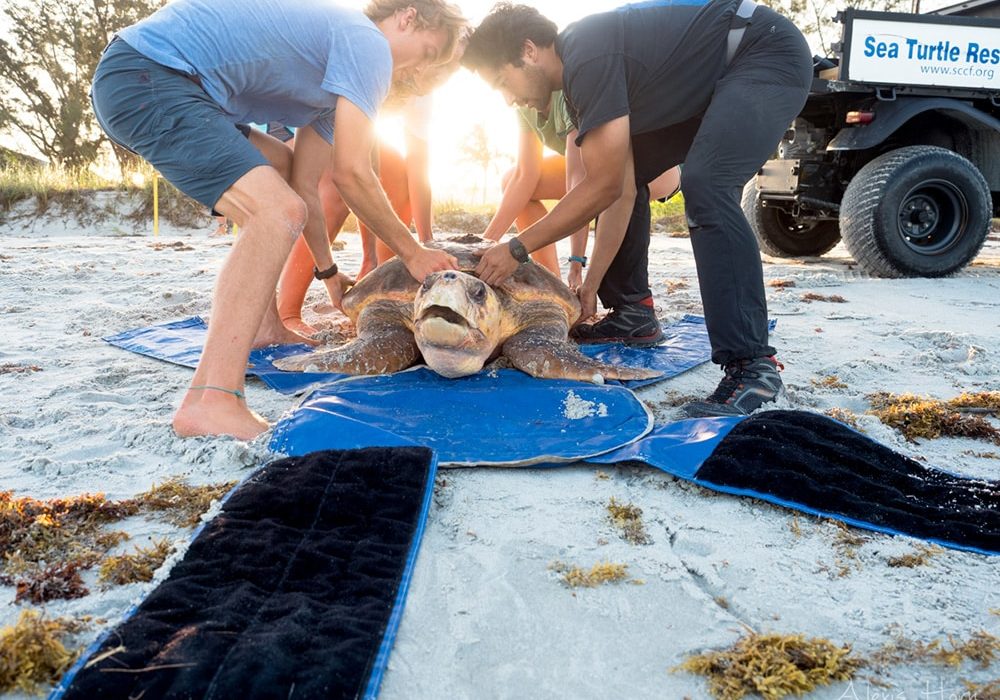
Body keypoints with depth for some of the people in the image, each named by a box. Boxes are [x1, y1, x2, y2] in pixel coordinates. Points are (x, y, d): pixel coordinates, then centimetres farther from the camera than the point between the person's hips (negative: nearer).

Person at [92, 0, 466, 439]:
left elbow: (304, 185, 23)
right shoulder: (368, 43, -5)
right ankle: (212, 401, -31)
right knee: (278, 212, -23)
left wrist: (329, 273, 27)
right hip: (148, 77, -11)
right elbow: (352, 175, -12)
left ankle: (261, 324, 22)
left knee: (278, 169, 25)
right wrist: (413, 254, -2)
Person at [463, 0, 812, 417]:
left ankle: (751, 365, -27)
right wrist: (593, 282, 2)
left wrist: (517, 249, -18)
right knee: (624, 170, 10)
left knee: (705, 187, -30)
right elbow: (622, 189, 3)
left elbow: (605, 186, -24)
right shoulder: (578, 80, 5)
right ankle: (632, 312, 16)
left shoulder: (587, 57, -24)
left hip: (771, 56, -10)